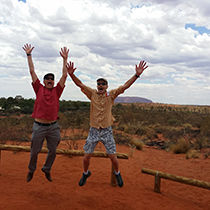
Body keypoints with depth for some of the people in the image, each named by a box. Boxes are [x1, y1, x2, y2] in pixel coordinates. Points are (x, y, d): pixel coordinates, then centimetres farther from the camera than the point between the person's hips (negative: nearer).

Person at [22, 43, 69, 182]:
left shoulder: (57, 91, 4)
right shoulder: (39, 89, 2)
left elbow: (64, 75, 0)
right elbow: (32, 72, 1)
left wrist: (65, 59, -3)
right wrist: (29, 55, 1)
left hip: (53, 126, 2)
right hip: (39, 126, -1)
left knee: (53, 151, 12)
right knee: (35, 151, 10)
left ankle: (47, 169, 35)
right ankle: (31, 170, 34)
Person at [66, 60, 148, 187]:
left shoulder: (111, 95, -2)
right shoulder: (92, 93, 0)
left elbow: (125, 86, -10)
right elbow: (80, 84, -6)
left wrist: (137, 75, -20)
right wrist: (71, 74, -23)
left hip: (107, 130, -1)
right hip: (93, 130, 1)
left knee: (112, 157, 3)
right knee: (87, 156, 7)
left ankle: (117, 173, 32)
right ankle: (86, 173, 36)